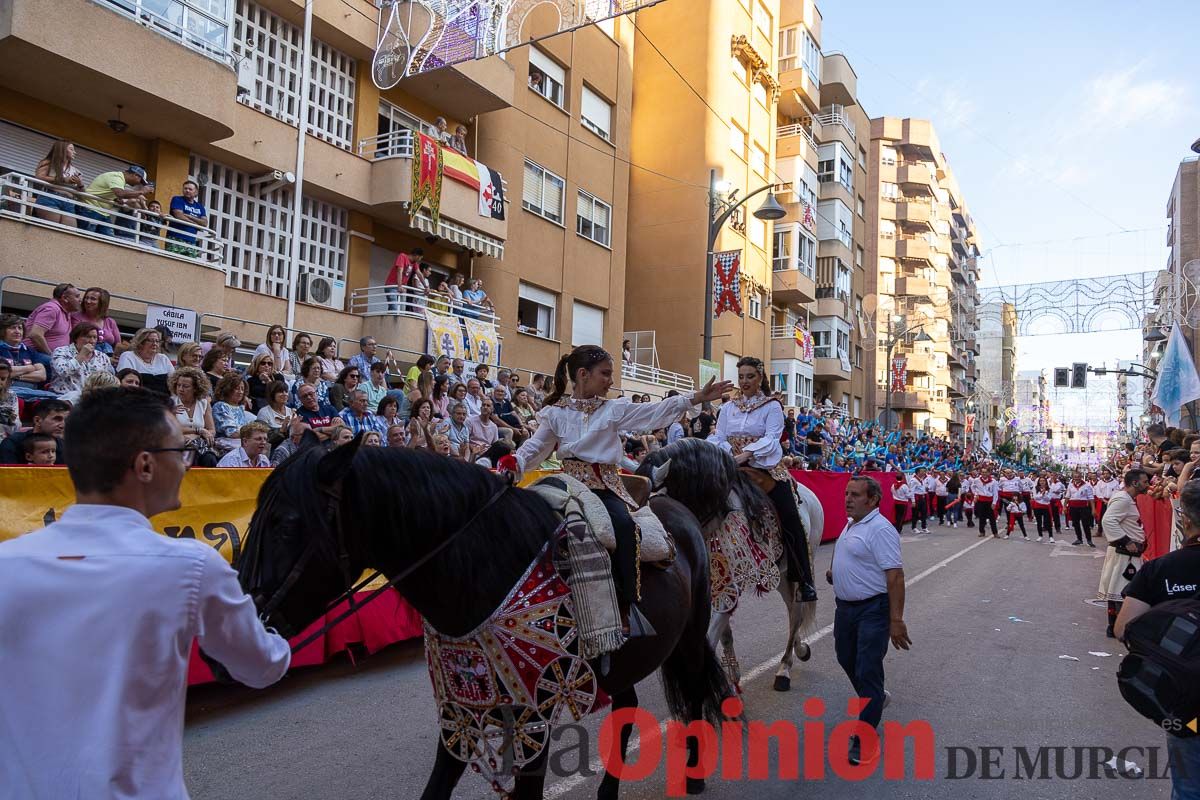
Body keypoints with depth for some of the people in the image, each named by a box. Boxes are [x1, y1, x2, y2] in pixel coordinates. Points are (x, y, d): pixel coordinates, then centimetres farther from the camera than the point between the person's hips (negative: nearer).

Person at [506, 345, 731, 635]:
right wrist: (514, 463, -18)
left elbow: (655, 413, 3)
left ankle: (629, 603, -17)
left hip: (606, 483, 1)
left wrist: (695, 398, -6)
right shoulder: (555, 412, 7)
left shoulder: (614, 409, 9)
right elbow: (535, 447, 4)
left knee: (624, 524, -27)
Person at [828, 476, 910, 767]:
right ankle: (875, 698, 48)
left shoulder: (880, 529, -19)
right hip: (845, 606, 9)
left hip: (872, 610, -9)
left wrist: (896, 620, -28)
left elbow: (895, 575, -24)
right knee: (847, 659, 22)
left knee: (867, 671, -4)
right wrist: (835, 573, 6)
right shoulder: (851, 524, 10)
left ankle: (865, 740, 6)